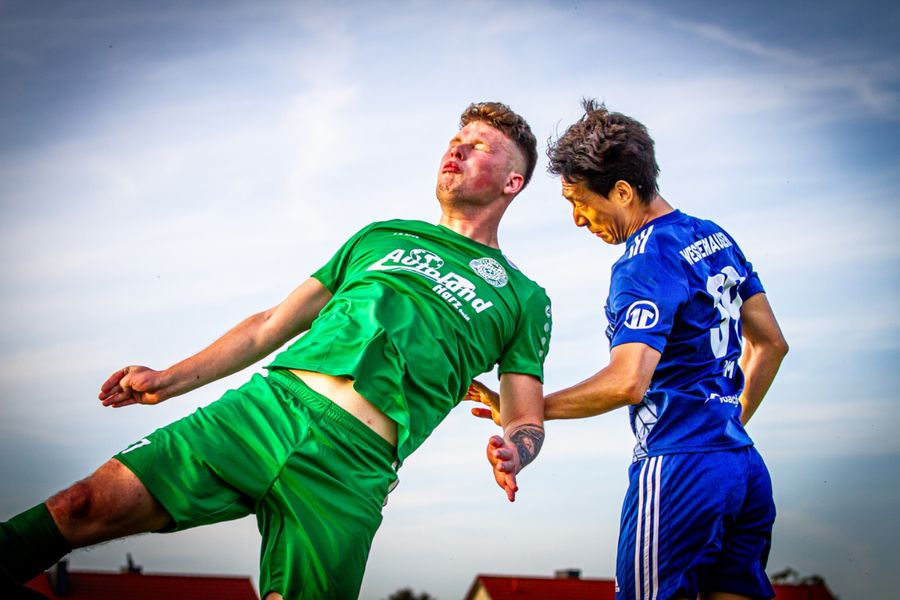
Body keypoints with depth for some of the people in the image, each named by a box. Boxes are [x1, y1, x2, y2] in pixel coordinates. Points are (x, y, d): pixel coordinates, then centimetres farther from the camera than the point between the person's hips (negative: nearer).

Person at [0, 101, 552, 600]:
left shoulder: (523, 298, 17)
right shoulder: (381, 237, 25)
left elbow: (527, 420, 13)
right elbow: (274, 324, 26)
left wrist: (511, 449, -11)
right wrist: (171, 380, 19)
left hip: (354, 465, -2)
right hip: (265, 406, 2)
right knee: (88, 506, -13)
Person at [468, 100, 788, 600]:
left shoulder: (645, 263, -14)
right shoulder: (716, 238, 13)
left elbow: (628, 382, -26)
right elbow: (771, 343, 21)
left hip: (678, 470, -9)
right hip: (745, 466, 9)